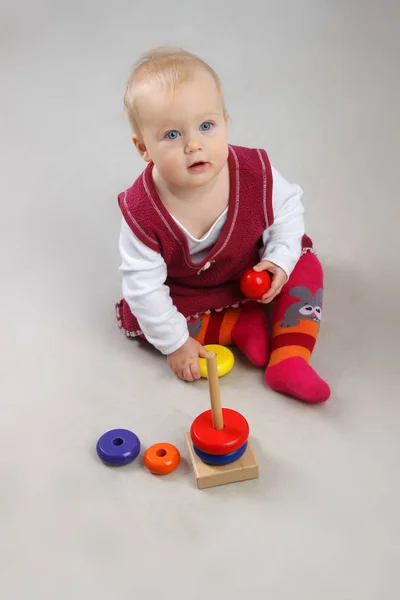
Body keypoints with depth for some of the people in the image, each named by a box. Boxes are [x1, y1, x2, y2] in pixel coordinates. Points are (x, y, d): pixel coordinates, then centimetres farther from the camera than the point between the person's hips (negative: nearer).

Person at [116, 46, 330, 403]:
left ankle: (289, 361, -16)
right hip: (183, 292, 0)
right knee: (136, 318, -16)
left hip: (252, 270, 1)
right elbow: (144, 285, -25)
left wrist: (280, 259, -22)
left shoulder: (256, 173, -30)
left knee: (305, 266, -15)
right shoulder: (141, 212, -34)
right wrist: (175, 343, -20)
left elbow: (288, 207, -8)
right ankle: (239, 326, -11)